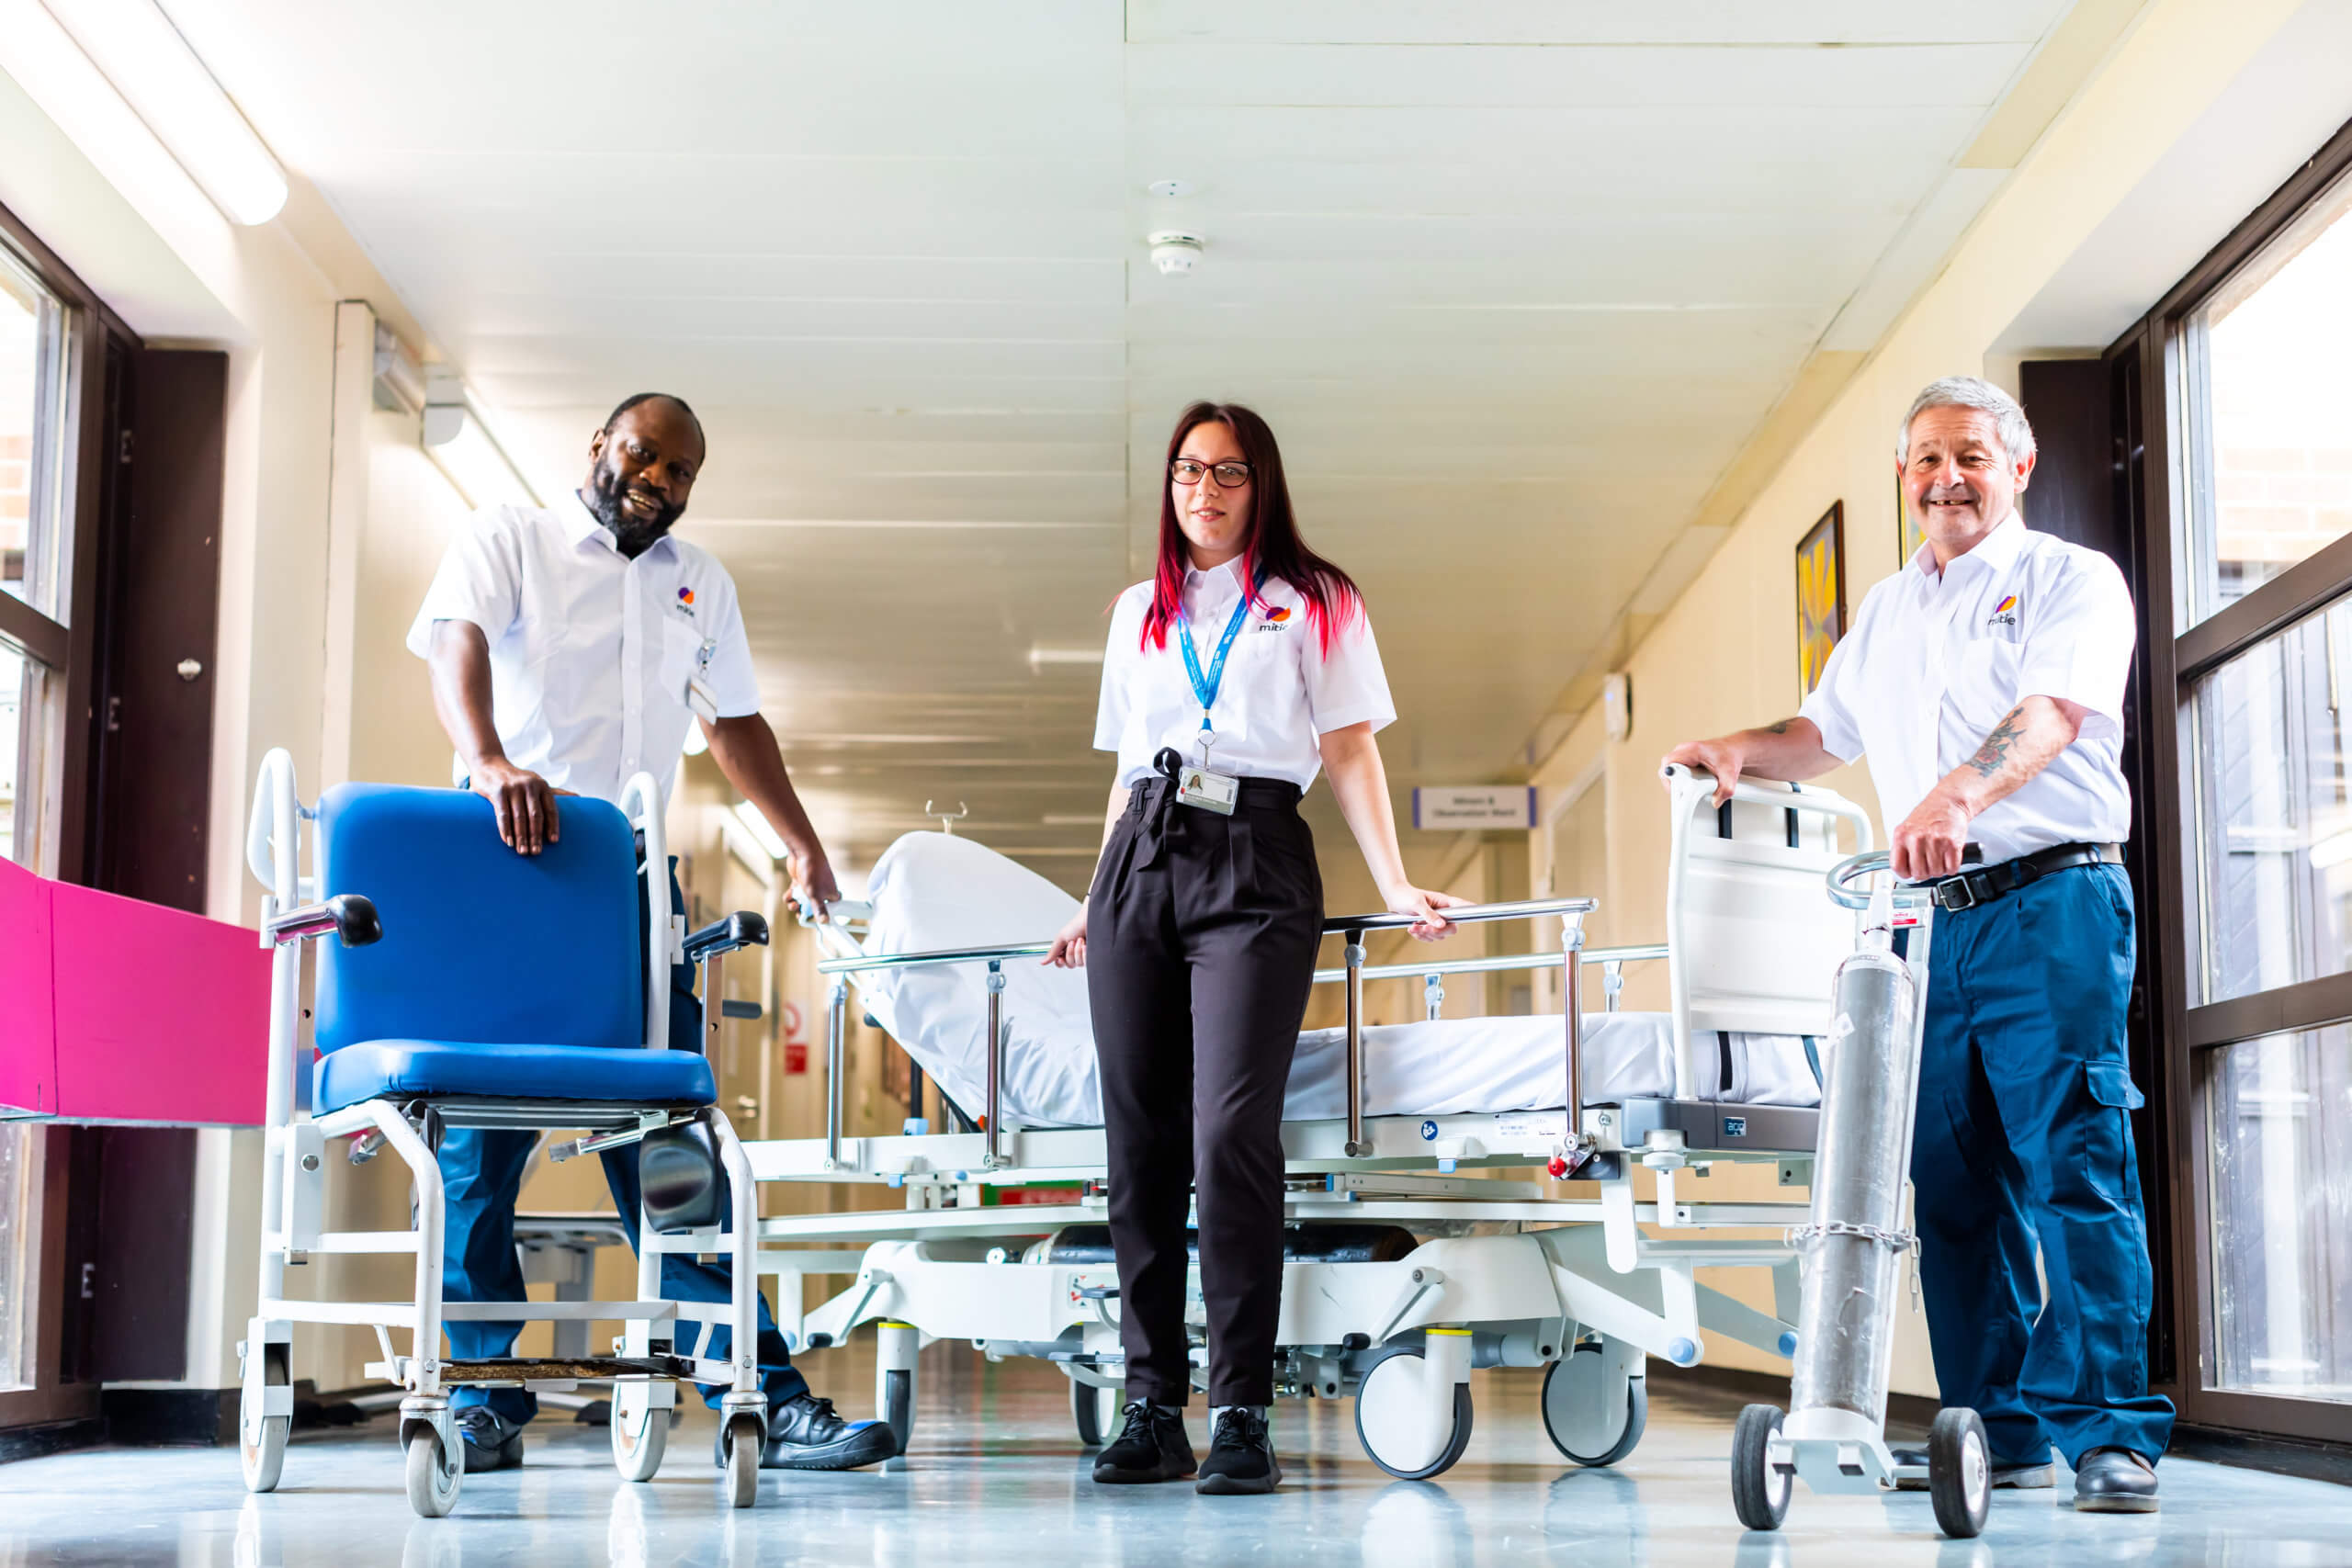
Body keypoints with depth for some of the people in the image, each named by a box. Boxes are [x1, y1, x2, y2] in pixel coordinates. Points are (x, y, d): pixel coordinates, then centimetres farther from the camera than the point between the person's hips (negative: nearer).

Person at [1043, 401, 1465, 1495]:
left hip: (1255, 868, -4)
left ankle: (1242, 1415, -15)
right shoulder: (1139, 611, 22)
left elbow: (1351, 753, 6)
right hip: (1139, 866, 4)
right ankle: (1154, 1408, 3)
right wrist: (1096, 906, 21)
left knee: (1231, 1130, -17)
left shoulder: (1315, 604, 12)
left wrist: (1394, 884, -6)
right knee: (1140, 1139, -1)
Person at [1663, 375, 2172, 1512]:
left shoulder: (2071, 580, 1)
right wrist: (1743, 748, 8)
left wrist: (1959, 792, -35)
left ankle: (2111, 1436, -10)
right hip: (1934, 917, 6)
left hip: (2052, 905, -6)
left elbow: (2052, 712, -17)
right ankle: (1998, 1431, 12)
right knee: (1951, 1177, 4)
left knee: (2072, 1162, -12)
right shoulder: (1887, 612, 22)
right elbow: (1826, 731, 30)